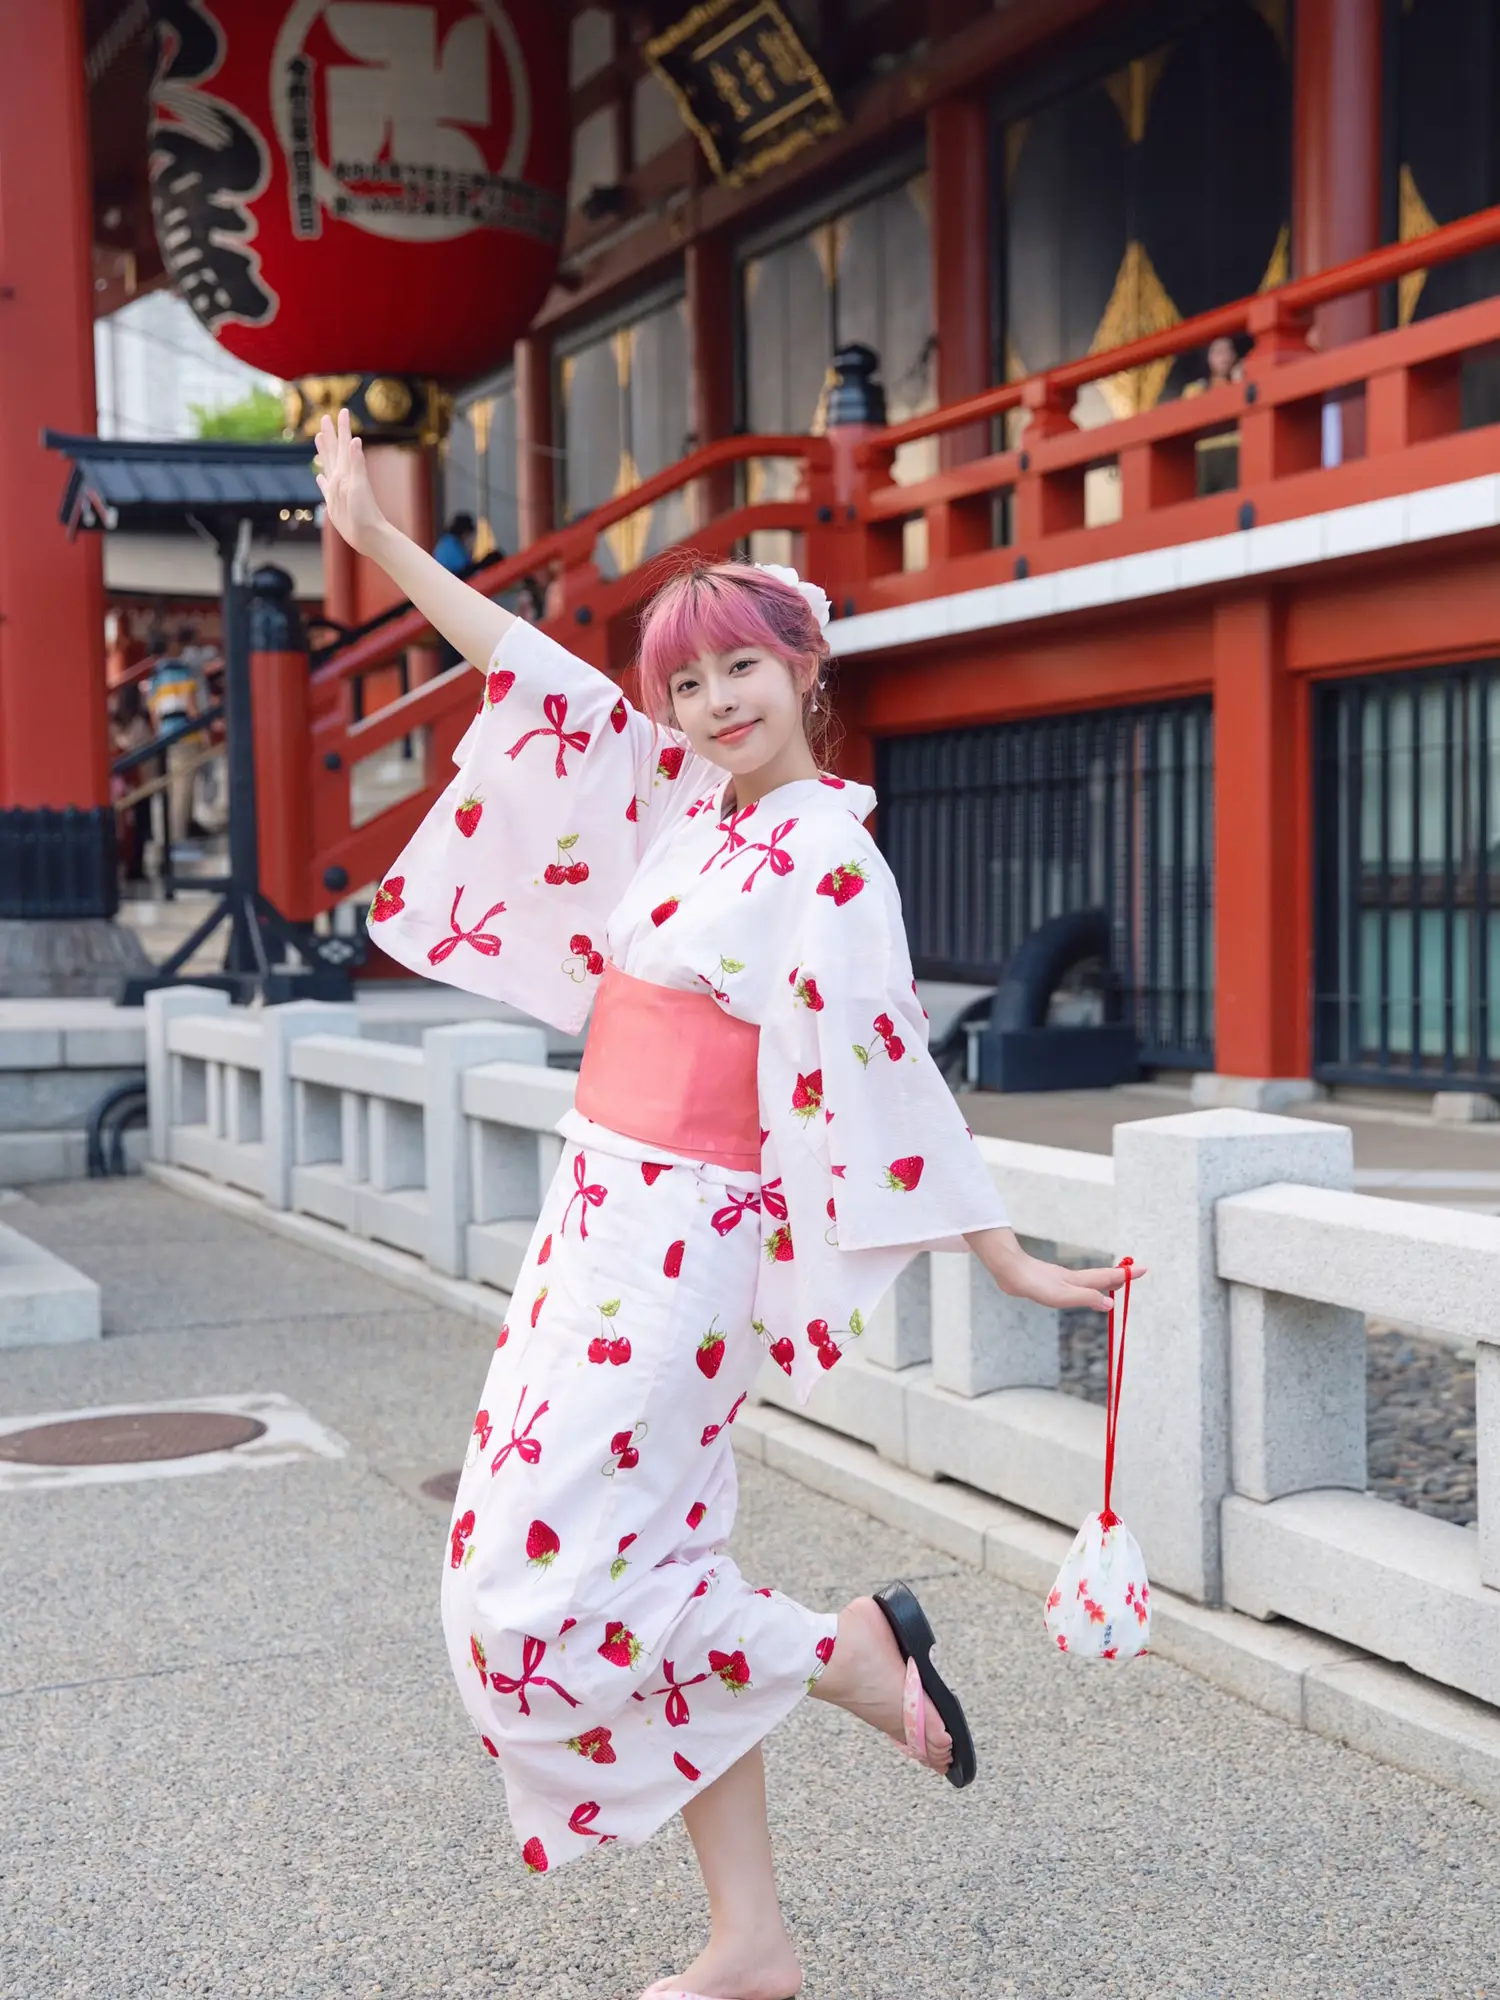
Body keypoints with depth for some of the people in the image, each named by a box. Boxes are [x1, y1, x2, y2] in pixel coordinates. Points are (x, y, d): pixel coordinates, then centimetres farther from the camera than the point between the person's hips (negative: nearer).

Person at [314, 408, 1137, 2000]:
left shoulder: (826, 859, -13)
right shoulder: (684, 798, 8)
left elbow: (891, 1074, -13)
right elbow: (534, 674, 14)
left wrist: (1007, 1260, -12)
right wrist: (375, 537, 16)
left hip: (678, 1246, -8)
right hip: (602, 1224, 8)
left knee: (545, 1585, -8)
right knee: (638, 1568, 10)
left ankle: (849, 1651, 10)